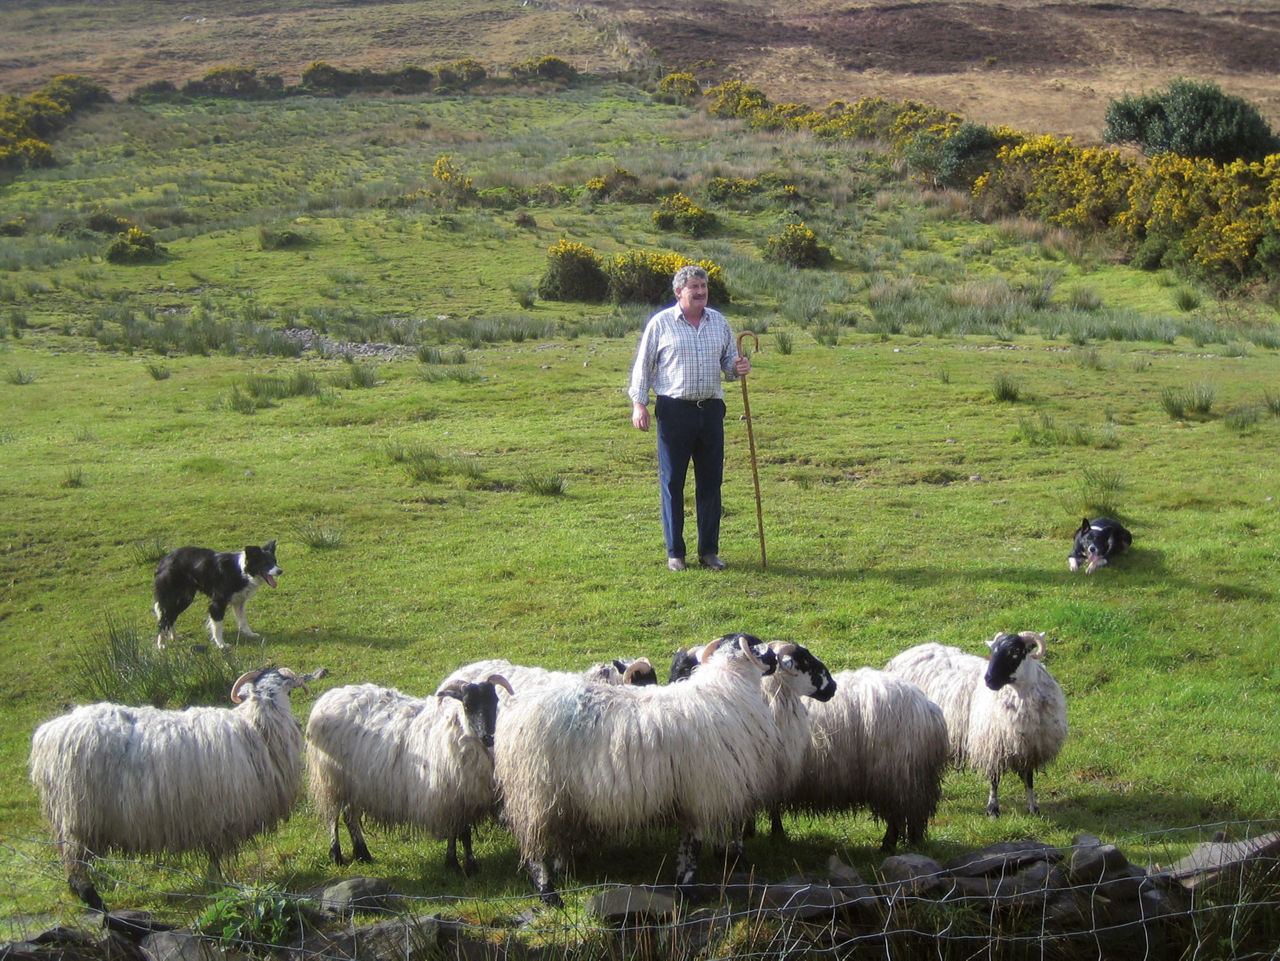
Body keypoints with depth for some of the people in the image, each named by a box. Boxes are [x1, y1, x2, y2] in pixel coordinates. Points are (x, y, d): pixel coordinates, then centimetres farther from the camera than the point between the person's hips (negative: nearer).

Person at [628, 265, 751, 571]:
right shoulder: (661, 323, 1)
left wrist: (738, 368, -3)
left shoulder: (719, 322, 12)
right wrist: (639, 403, -5)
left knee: (710, 480, 6)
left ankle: (709, 550, 14)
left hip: (711, 409, 4)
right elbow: (643, 365, 3)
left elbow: (728, 360, 20)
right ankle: (675, 552, 8)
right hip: (674, 410, -4)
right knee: (672, 482, 0)